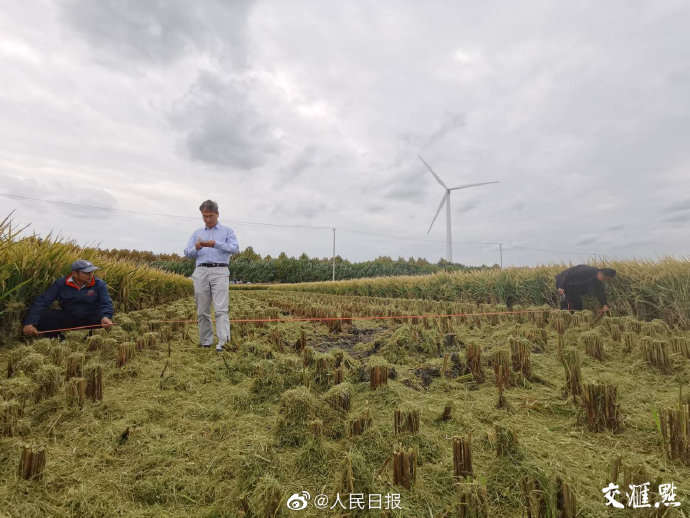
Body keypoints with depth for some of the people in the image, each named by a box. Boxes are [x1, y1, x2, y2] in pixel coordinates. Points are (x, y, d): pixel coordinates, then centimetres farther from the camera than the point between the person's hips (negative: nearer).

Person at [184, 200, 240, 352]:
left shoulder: (227, 231, 12)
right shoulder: (197, 233, 22)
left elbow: (235, 249, -4)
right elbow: (187, 253, 15)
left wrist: (215, 244, -15)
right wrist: (196, 248, -7)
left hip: (220, 272, -3)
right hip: (201, 272, 4)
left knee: (221, 308, -13)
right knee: (202, 310, 5)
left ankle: (223, 340, -17)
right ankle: (205, 341, 14)